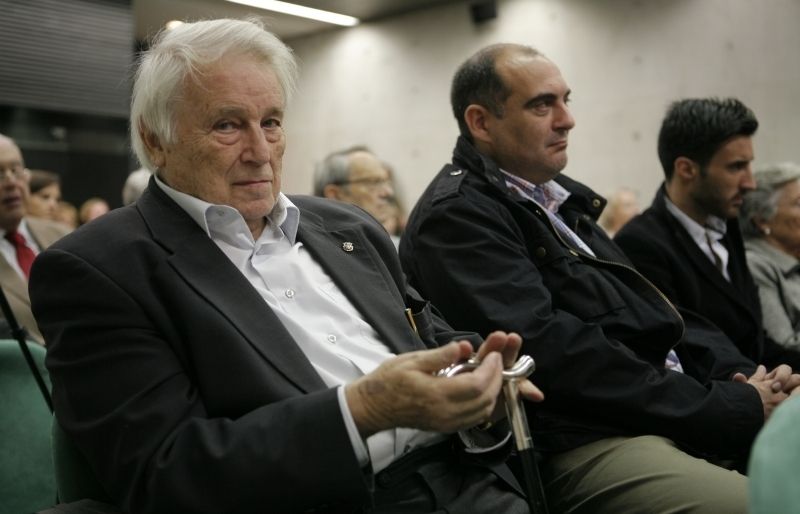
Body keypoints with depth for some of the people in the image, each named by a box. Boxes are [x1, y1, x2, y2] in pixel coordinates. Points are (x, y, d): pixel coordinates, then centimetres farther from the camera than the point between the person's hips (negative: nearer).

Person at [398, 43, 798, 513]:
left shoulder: (556, 197, 17)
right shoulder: (456, 216, -10)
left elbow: (650, 306, 16)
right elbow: (551, 354, -19)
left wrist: (737, 373, -2)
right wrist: (730, 408, -15)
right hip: (582, 442, -9)